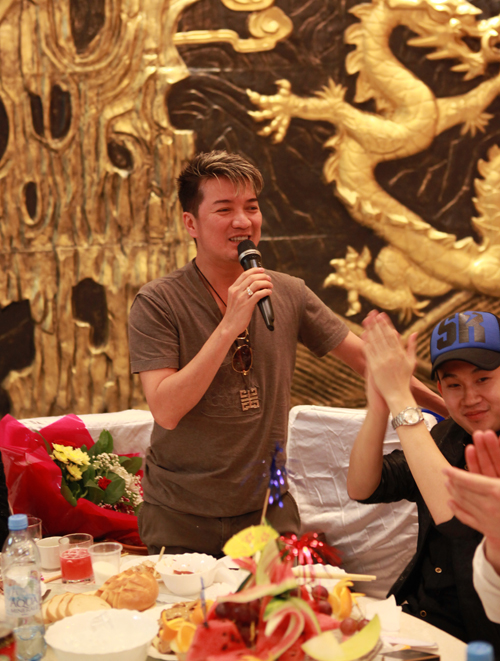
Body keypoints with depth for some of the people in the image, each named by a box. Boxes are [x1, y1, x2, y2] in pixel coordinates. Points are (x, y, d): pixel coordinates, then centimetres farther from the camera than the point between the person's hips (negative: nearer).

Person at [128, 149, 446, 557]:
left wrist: (448, 405, 10)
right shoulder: (157, 303, -10)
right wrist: (230, 326, -25)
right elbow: (166, 410, -20)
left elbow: (362, 355, 10)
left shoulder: (288, 294, 1)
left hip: (268, 509, 3)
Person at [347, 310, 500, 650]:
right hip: (412, 614, 6)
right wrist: (378, 406, -19)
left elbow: (457, 518, -31)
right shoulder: (449, 436, 6)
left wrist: (400, 398, -28)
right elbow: (361, 488, -1)